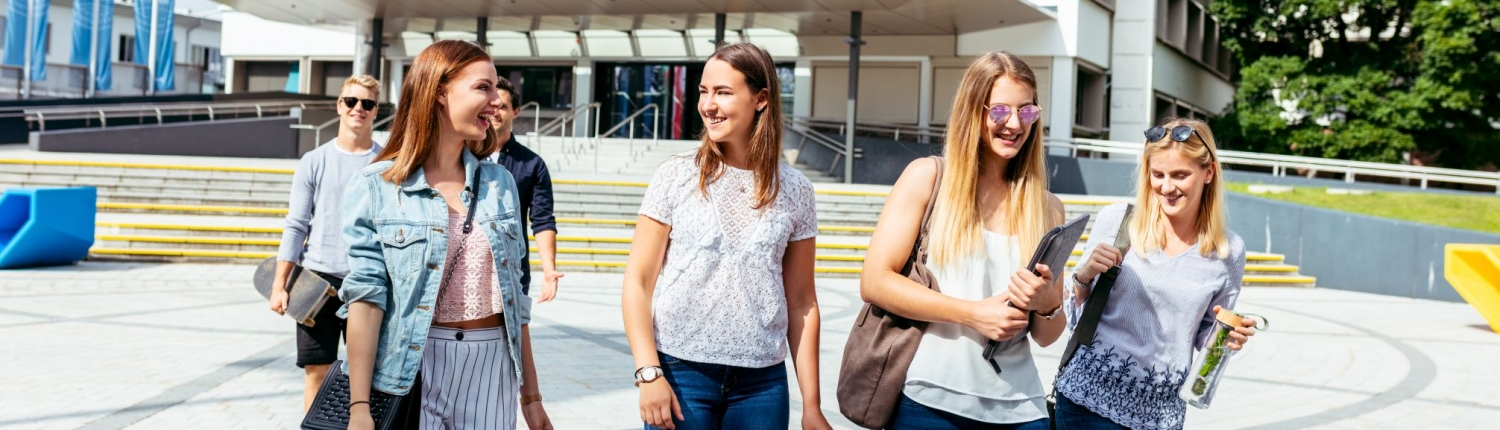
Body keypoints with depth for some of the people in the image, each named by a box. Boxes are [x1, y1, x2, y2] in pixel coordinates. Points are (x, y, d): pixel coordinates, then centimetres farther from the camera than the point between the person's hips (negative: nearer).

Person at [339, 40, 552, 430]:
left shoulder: (500, 183, 7)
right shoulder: (376, 187, -4)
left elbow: (513, 294, 11)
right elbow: (367, 295, -9)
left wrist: (530, 395, 11)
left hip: (493, 367, 4)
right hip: (415, 370, -4)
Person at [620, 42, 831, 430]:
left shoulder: (794, 191, 2)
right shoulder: (676, 176, -3)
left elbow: (801, 302, 6)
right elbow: (637, 282, -2)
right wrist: (648, 373, -11)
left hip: (763, 381, 2)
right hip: (681, 371, -1)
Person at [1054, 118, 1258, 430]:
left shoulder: (1229, 251, -2)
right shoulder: (1116, 220, -7)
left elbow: (1207, 338, 10)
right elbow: (1075, 313, 1)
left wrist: (1229, 337, -10)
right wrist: (1085, 275, -18)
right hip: (1090, 396, -2)